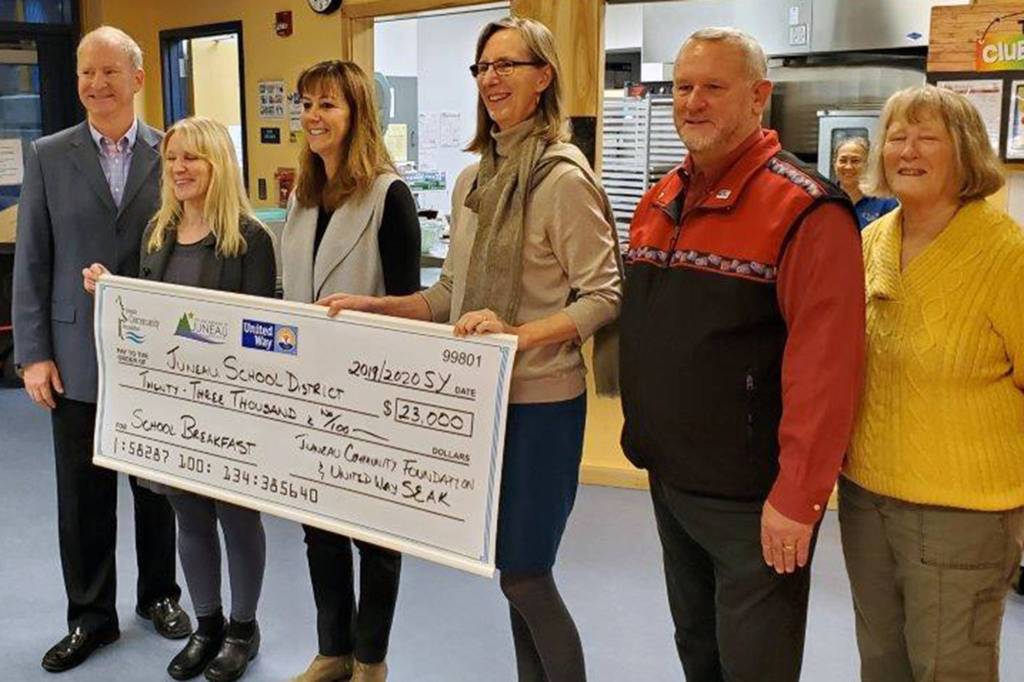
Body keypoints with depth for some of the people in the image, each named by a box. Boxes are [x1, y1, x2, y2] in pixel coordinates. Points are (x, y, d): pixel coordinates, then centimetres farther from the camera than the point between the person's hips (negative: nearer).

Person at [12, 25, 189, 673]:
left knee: (159, 484, 13)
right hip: (78, 358, 1)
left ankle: (159, 594, 33)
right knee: (83, 494, 9)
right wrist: (33, 354, -3)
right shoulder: (48, 156, 2)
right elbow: (31, 262, 1)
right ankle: (91, 616, 26)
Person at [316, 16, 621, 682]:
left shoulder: (563, 178, -13)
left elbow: (605, 296, -16)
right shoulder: (472, 180, 10)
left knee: (525, 575, 1)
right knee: (510, 568, 16)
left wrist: (518, 334, -28)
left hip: (539, 401, -7)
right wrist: (376, 306, 2)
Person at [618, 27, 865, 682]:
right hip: (670, 479, 7)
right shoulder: (658, 203, 8)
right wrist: (645, 434, 15)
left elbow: (825, 365, -22)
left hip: (752, 497, -7)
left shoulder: (805, 209, -17)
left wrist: (798, 498, -23)